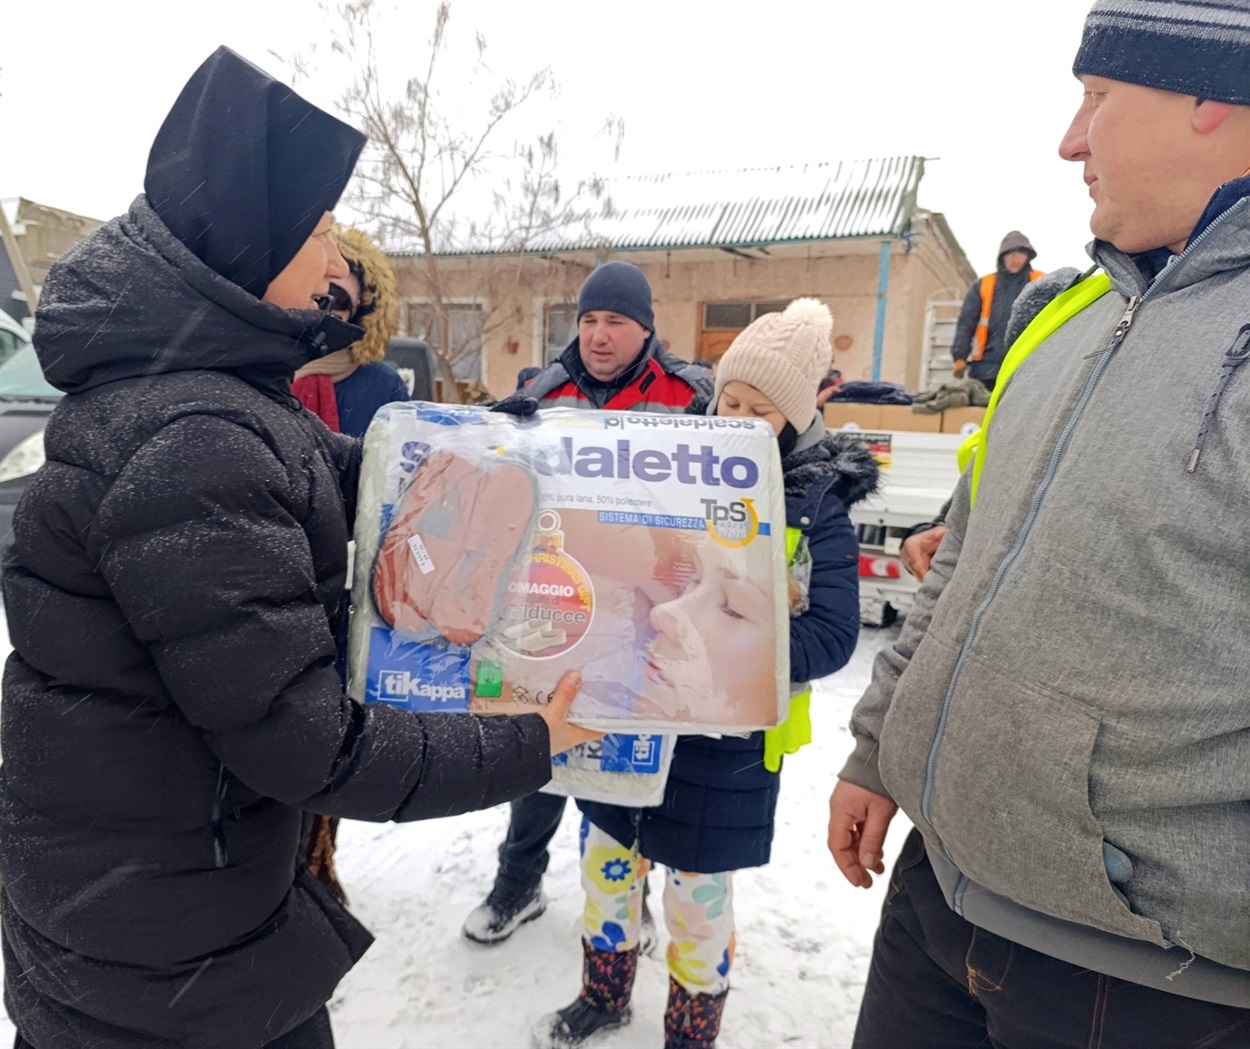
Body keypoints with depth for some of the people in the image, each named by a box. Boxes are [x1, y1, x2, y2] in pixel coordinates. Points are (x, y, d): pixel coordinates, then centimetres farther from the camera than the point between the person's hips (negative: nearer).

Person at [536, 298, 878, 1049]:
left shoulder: (820, 509, -10)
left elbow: (831, 635, -18)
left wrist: (735, 648, -32)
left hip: (727, 735, -4)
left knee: (699, 895, 13)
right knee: (607, 861, 20)